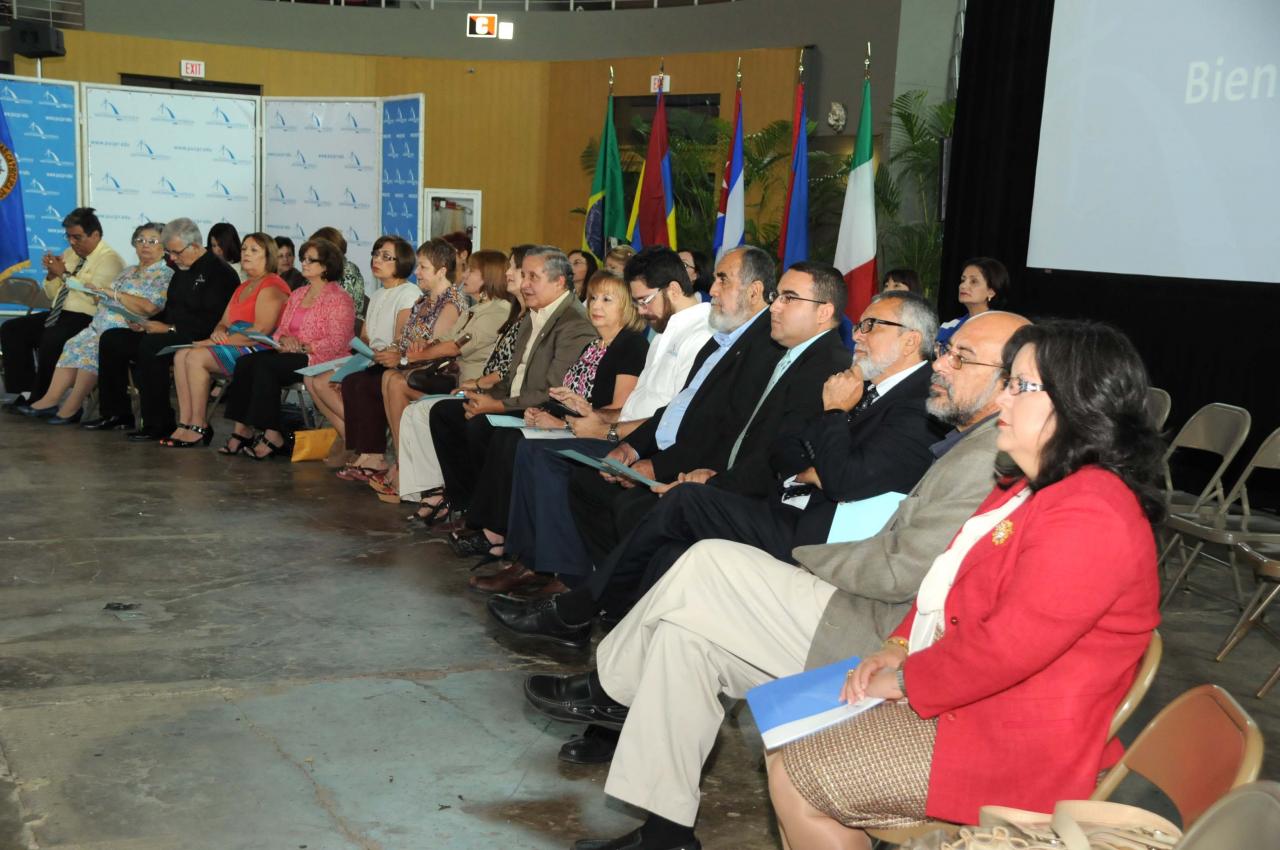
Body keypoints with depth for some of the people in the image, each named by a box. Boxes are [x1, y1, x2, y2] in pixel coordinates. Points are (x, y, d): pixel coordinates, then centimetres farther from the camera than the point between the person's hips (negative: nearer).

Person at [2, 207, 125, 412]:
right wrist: (51, 274, 3)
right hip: (59, 316, 9)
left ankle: (40, 400, -15)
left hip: (86, 319, -9)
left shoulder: (109, 259, -8)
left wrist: (64, 274, -13)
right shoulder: (70, 254, 17)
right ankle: (26, 392, -3)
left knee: (51, 339, -33)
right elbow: (52, 294, 23)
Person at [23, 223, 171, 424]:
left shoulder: (164, 275, -3)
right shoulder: (129, 272, 25)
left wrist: (115, 294, -13)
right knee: (73, 345, -10)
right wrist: (101, 295, 4)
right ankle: (52, 399, -15)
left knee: (93, 348, -27)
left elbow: (150, 307, -19)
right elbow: (109, 301, 27)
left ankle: (72, 407, -21)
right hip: (102, 327, 8)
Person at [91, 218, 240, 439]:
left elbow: (211, 322, -22)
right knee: (111, 339, 3)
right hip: (170, 335, 10)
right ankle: (116, 413, 7)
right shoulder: (182, 270, 18)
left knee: (151, 345, -35)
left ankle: (158, 424, -26)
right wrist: (146, 324, 7)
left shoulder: (219, 272, -13)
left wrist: (170, 328, -20)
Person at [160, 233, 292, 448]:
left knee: (196, 357, -23)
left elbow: (261, 330, -18)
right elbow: (223, 323, 23)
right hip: (235, 346, 10)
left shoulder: (272, 286, -9)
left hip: (259, 350, -10)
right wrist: (218, 332, -3)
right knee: (181, 355, -6)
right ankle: (185, 423, -13)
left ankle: (200, 427, -16)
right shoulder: (243, 287, 24)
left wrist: (219, 341, -16)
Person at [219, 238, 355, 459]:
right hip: (291, 355, 8)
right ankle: (242, 429, -21)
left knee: (265, 364, -29)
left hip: (318, 359, -7)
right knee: (245, 362, -18)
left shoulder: (339, 298, -3)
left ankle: (272, 435, -25)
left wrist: (303, 347, -17)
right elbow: (281, 328, 21)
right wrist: (284, 339, -3)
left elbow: (336, 342, -11)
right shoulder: (297, 294, 22)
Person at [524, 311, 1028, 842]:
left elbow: (900, 570, -21)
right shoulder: (971, 445, 13)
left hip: (874, 640, -10)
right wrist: (815, 564, 3)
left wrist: (808, 560, -6)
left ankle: (607, 690, 11)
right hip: (876, 623, 10)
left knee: (708, 564, -11)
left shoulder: (988, 459, -18)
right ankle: (664, 826, 10)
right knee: (685, 630, 3)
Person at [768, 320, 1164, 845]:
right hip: (969, 696, 11)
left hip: (1016, 742, -11)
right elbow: (952, 576, 17)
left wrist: (905, 680, -15)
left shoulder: (1088, 516, -25)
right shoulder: (1036, 488, 12)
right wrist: (898, 648, 1)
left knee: (793, 779, -10)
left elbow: (1007, 645, -29)